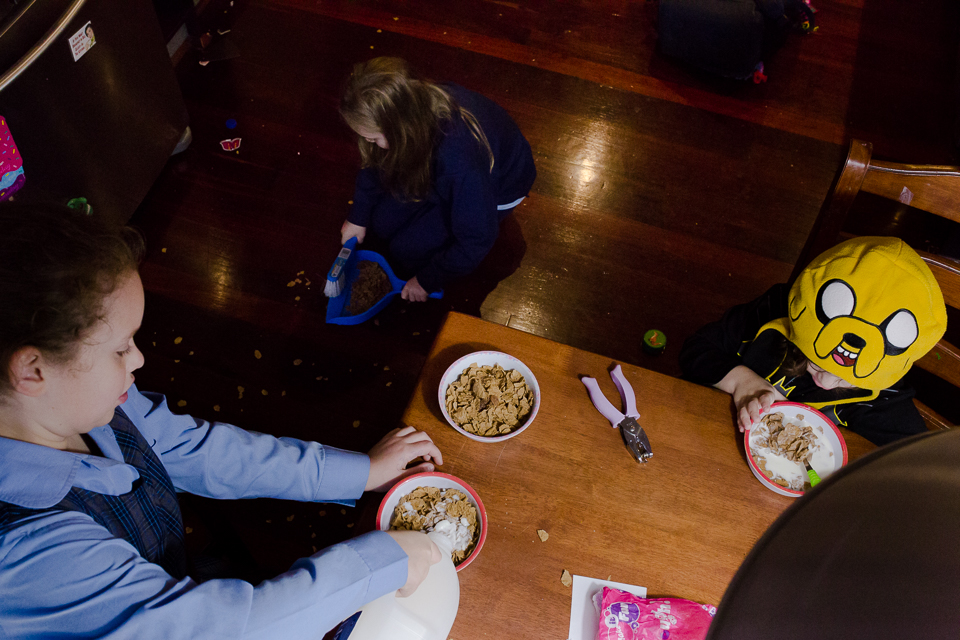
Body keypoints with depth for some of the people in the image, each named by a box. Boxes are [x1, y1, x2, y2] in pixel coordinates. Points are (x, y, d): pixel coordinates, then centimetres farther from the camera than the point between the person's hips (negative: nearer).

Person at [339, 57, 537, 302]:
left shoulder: (460, 160, -46)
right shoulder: (416, 103, -27)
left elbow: (476, 240, -31)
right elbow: (375, 161, -3)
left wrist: (427, 281, -18)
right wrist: (357, 218, 4)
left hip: (494, 188, -5)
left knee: (407, 253, -8)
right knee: (382, 224, 0)